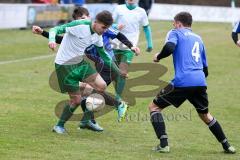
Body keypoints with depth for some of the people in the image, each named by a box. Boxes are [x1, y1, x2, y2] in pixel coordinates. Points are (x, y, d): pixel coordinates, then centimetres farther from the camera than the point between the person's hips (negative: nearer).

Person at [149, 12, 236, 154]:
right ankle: (227, 146, 26)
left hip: (182, 82, -6)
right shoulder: (198, 38, 27)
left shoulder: (175, 33, 9)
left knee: (154, 107, 8)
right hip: (200, 83, 6)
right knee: (205, 114, 27)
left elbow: (169, 48, -13)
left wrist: (158, 57, 5)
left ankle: (164, 144, -6)